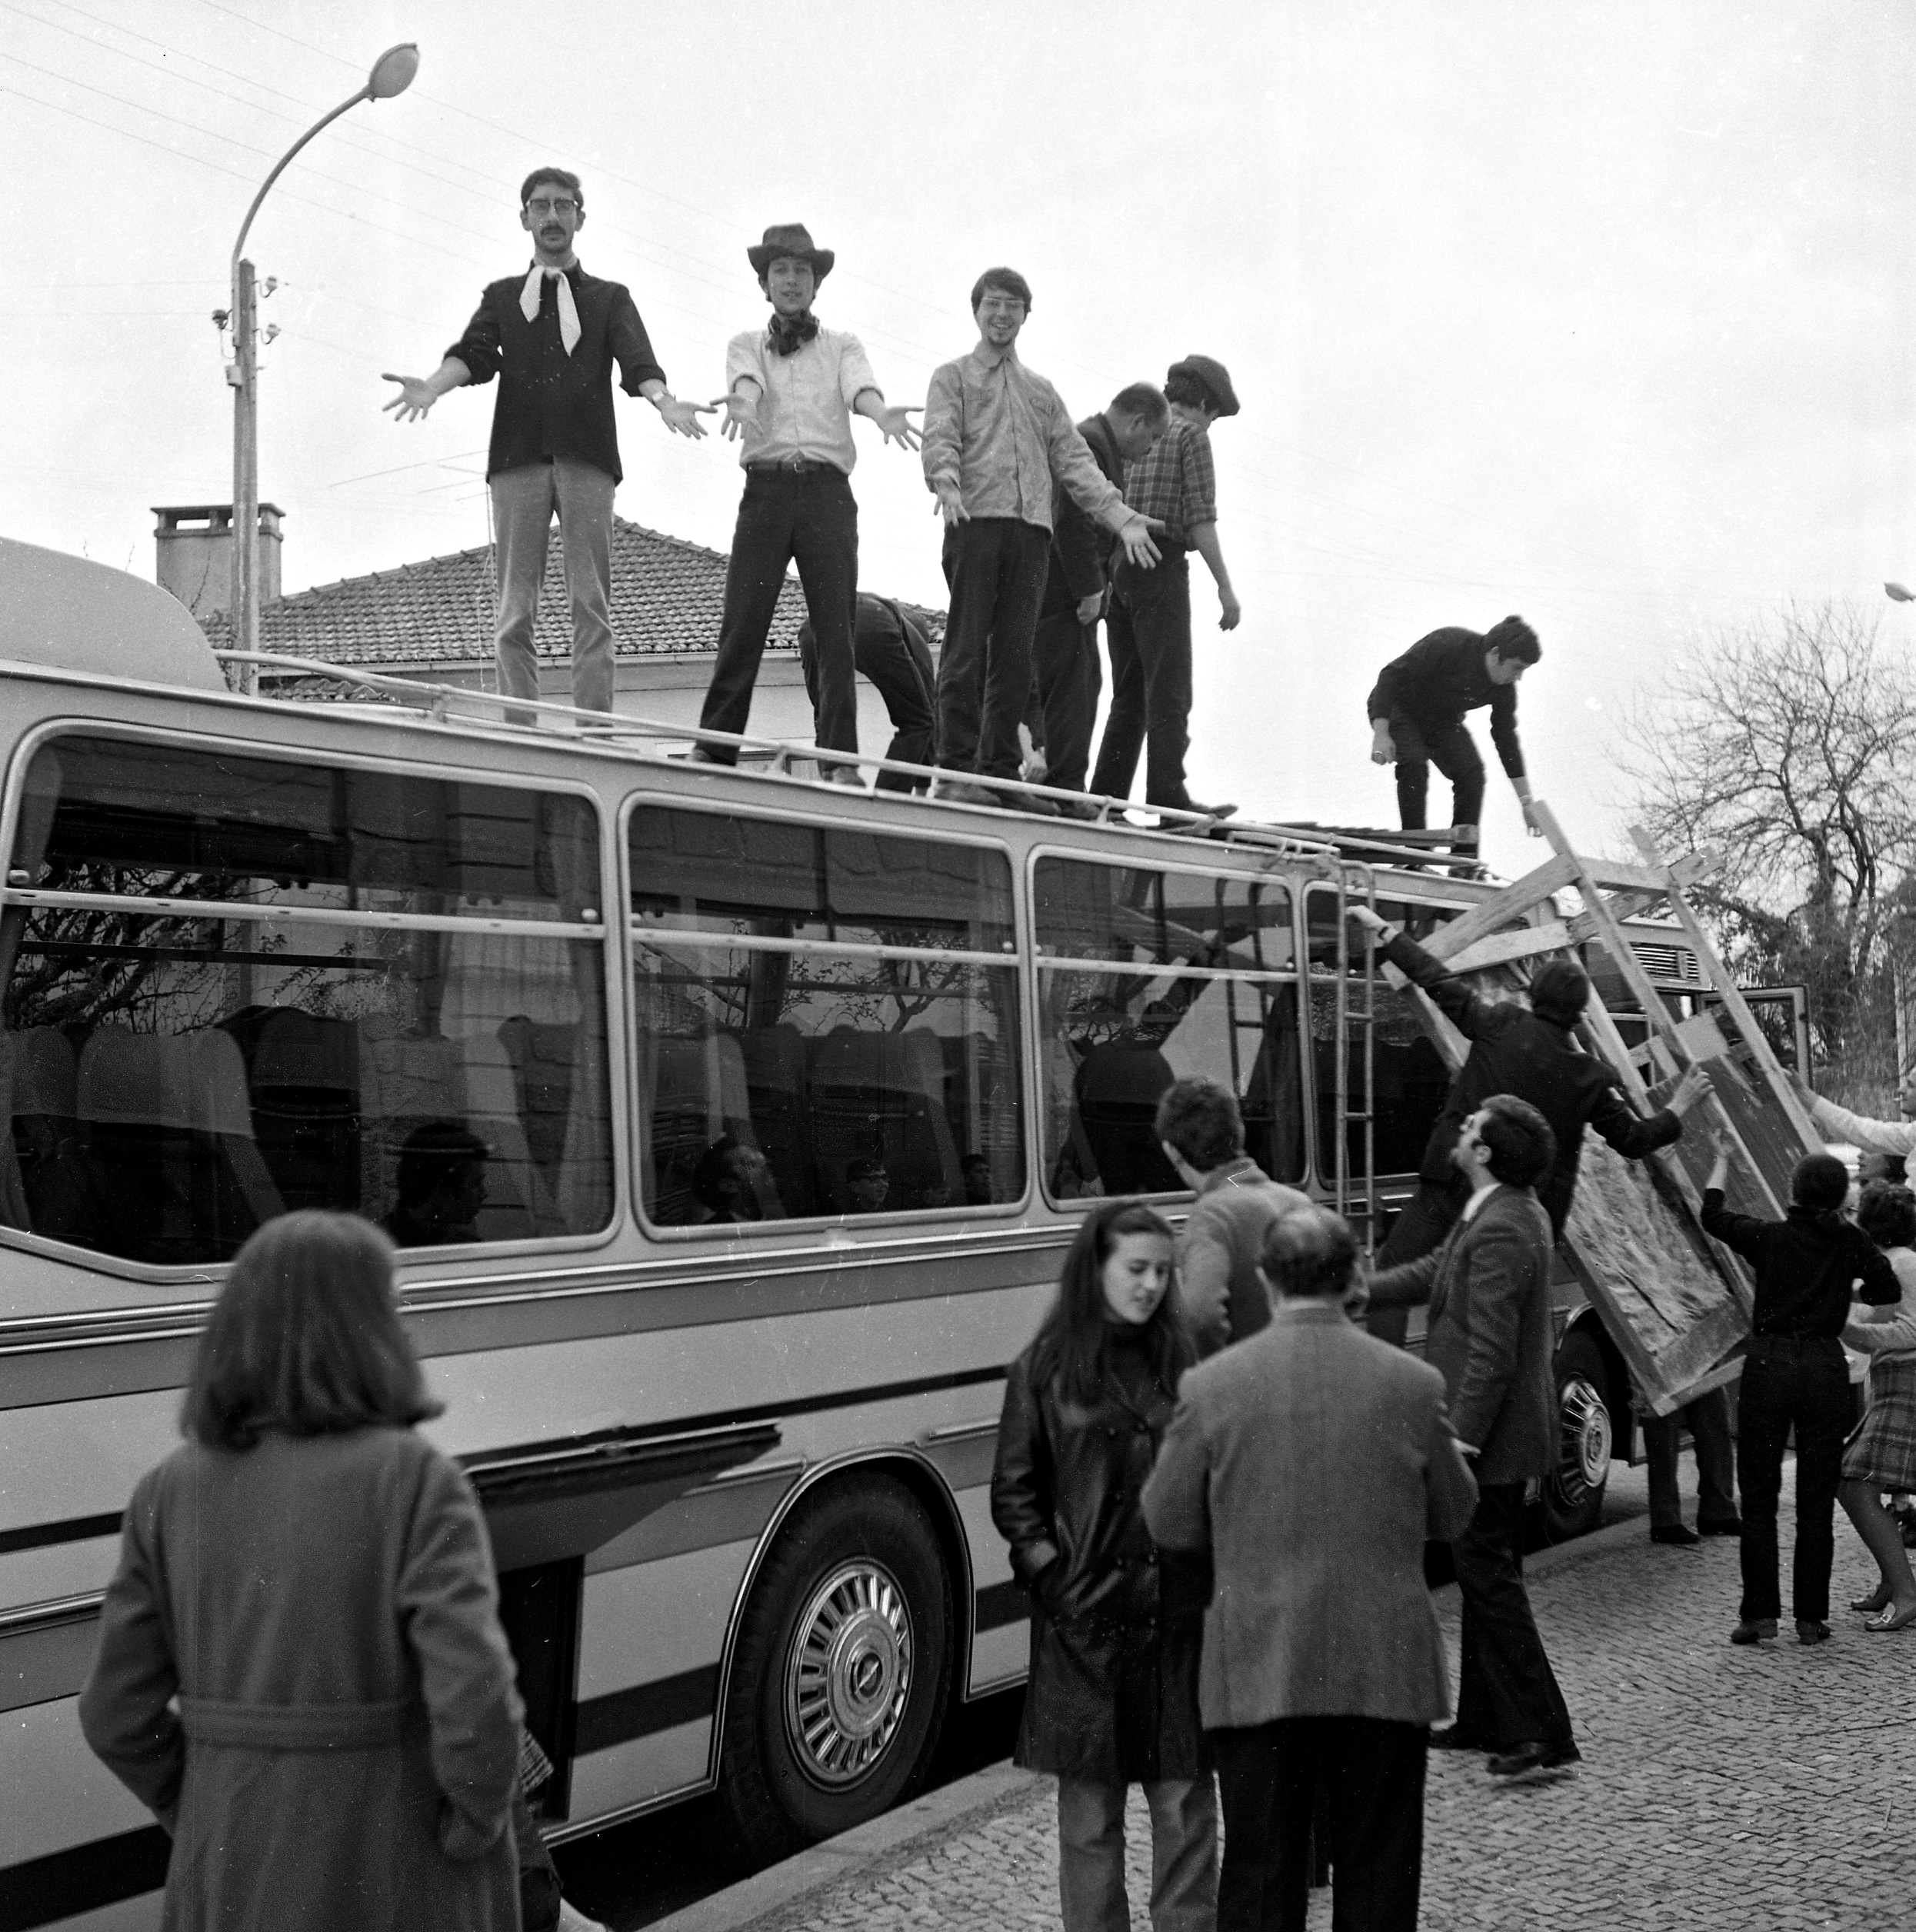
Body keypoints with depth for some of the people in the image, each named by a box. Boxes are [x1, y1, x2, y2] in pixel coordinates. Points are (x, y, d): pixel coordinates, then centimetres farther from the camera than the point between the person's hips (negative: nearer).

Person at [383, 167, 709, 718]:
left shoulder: (610, 297, 20)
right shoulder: (502, 295, 23)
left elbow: (637, 360, 2)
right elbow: (475, 352, 4)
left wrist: (662, 399, -21)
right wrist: (433, 385, -18)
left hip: (586, 458, -1)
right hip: (518, 456, 1)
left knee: (591, 604, -7)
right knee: (515, 610, -5)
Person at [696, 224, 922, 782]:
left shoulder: (842, 345, 16)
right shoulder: (747, 345, 16)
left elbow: (861, 387, -4)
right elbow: (746, 381, -6)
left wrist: (882, 414, -29)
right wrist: (740, 402, -32)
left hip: (828, 490, 0)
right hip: (766, 488, 0)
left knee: (836, 625, -6)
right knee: (742, 620, -6)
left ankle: (839, 758, -7)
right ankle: (713, 749, -4)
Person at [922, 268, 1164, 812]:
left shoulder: (1042, 391, 26)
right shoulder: (953, 377, 13)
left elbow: (1074, 460, 18)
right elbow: (939, 439, -4)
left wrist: (1121, 517, 6)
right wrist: (946, 481, -27)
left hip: (1031, 530, 4)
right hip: (974, 522, -4)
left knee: (1014, 658, 1)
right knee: (967, 652, -9)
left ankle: (1000, 772, 4)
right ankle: (957, 770, -10)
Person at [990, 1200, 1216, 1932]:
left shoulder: (1182, 1362, 3)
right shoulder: (1045, 1370, 0)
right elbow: (1013, 1491, 4)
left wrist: (1211, 1569, -4)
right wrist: (1049, 1570, -7)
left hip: (1177, 1614, 1)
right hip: (1084, 1621, -1)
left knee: (1184, 1799, 6)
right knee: (1089, 1809, 8)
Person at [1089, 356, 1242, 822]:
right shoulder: (1190, 435, -1)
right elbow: (1201, 519, -10)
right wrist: (1225, 588, -10)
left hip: (1115, 572, 7)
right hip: (1161, 568, -7)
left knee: (1129, 695, 11)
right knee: (1169, 694, -10)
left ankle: (1106, 797, 6)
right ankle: (1167, 797, -16)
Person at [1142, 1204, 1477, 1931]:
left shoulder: (1211, 1387, -9)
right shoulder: (1414, 1384, -6)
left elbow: (1170, 1525, -1)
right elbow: (1452, 1516, 6)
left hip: (1258, 1672, -1)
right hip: (1385, 1671, 1)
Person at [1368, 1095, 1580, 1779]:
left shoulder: (1500, 1234, -24)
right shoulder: (1510, 1212, 8)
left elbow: (1491, 1353, -25)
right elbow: (1431, 1274, 16)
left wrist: (1461, 1440, -23)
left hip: (1490, 1437, -11)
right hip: (1501, 1432, 11)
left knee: (1490, 1577, -3)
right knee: (1486, 1574, 18)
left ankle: (1543, 1736, 2)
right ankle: (1485, 1722, 28)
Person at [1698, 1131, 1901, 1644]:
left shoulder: (1768, 1237, -2)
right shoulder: (1850, 1242, 0)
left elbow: (1711, 1216, 12)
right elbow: (1888, 1292, 0)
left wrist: (1722, 1162, 26)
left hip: (1768, 1366, -1)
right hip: (1826, 1371, 1)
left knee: (1758, 1496, 6)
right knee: (1816, 1500, 9)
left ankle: (1760, 1615, 4)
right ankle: (1811, 1618, 10)